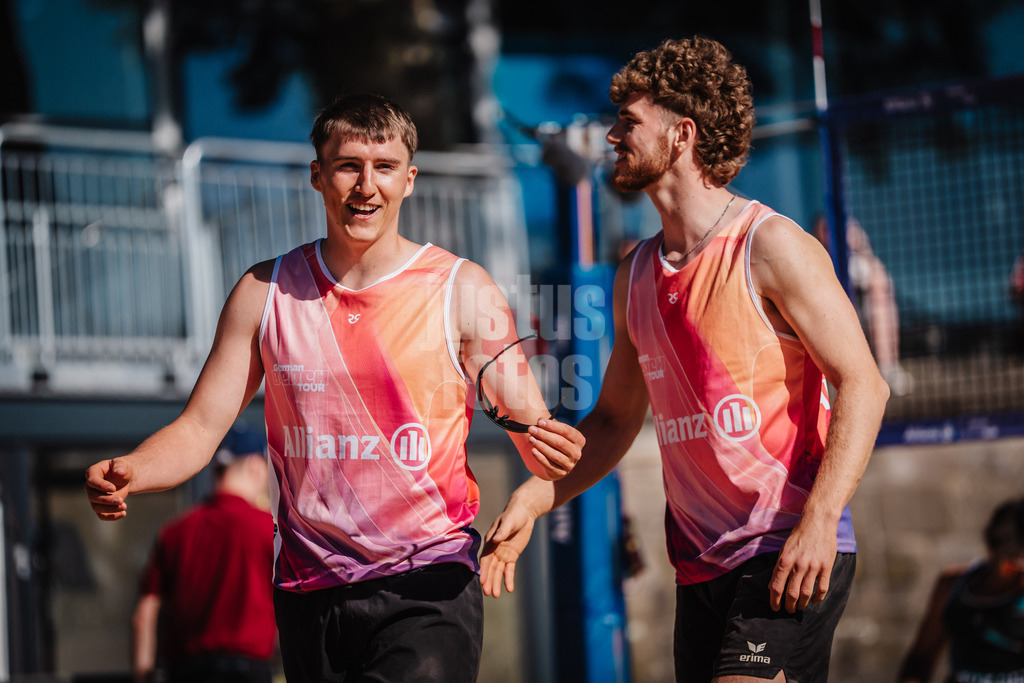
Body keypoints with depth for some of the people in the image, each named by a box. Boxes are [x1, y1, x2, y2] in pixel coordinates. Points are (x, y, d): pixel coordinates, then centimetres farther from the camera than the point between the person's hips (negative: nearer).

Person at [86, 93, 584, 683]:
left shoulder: (463, 291, -1)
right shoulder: (267, 292, 5)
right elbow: (199, 429, 6)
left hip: (427, 588, -3)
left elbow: (530, 429, -3)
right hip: (309, 593, 3)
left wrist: (549, 450, -28)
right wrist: (126, 474, -14)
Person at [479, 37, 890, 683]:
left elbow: (863, 385, -12)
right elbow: (614, 419, 23)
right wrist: (531, 501, 9)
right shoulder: (636, 275, 14)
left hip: (791, 555, -7)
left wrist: (819, 521, -22)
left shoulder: (771, 247, -8)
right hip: (700, 564, 7)